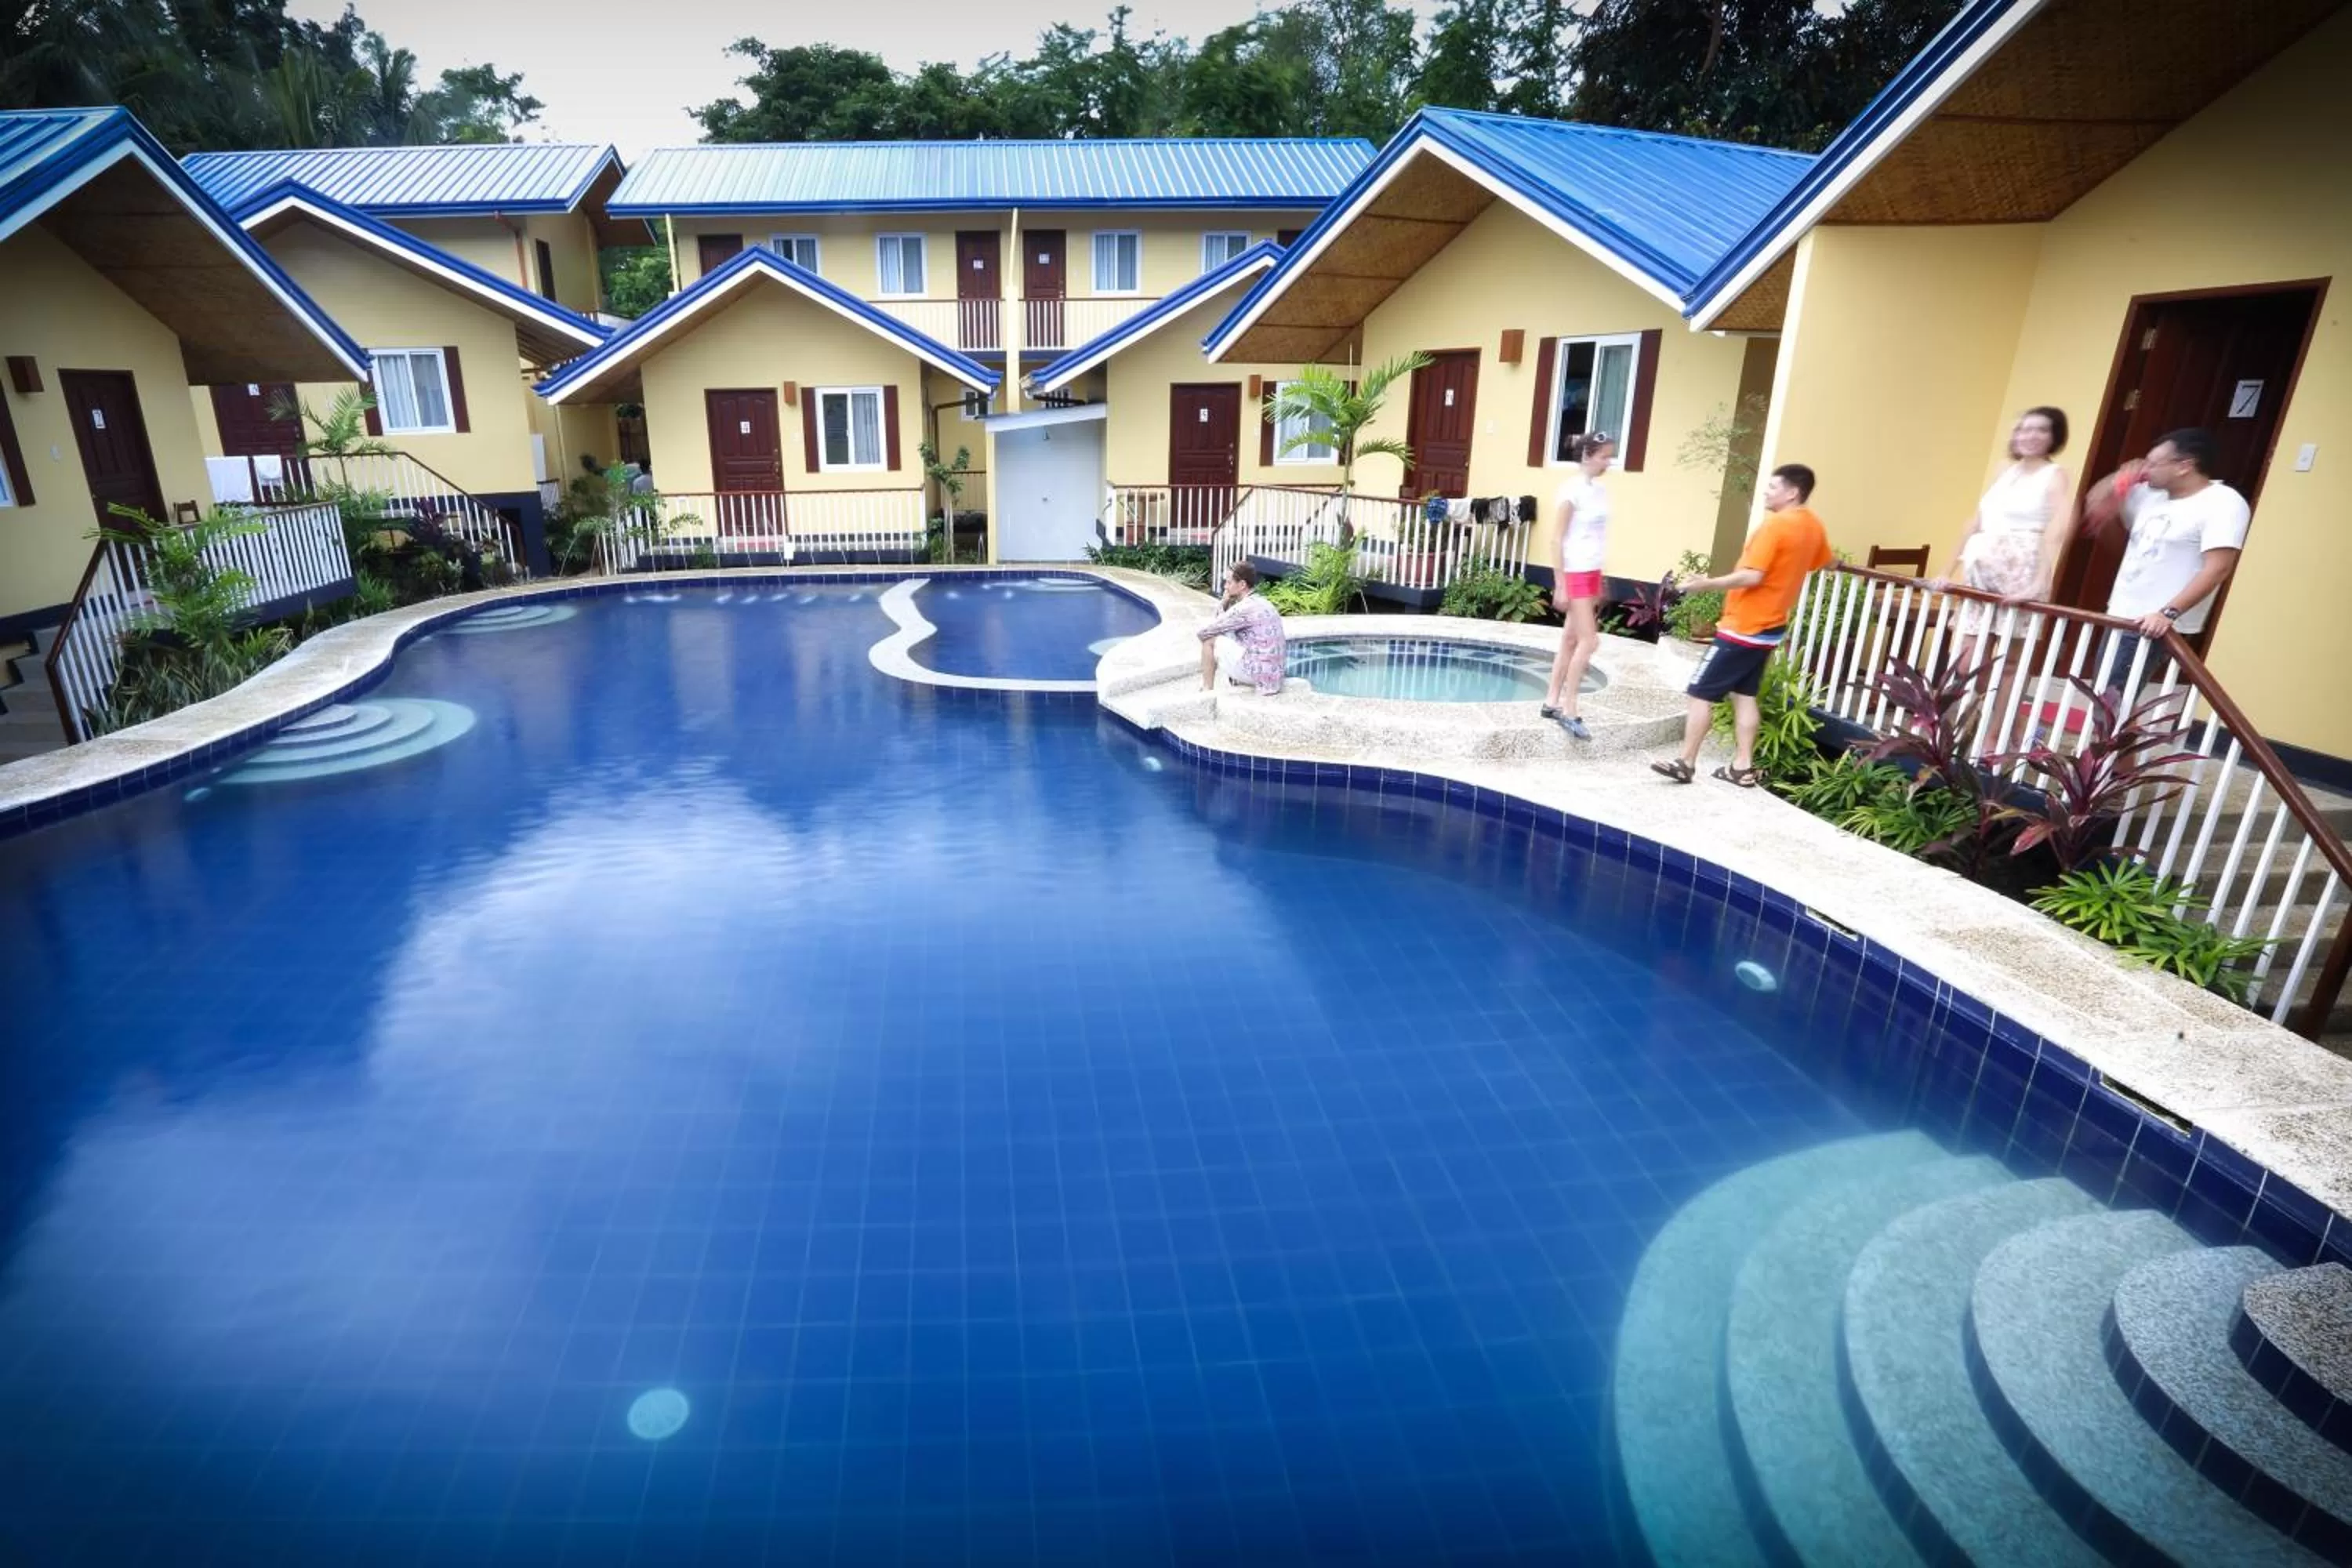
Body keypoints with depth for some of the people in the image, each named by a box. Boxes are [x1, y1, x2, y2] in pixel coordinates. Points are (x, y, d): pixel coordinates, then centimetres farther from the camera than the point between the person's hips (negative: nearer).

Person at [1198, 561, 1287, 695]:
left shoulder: (1245, 608, -16)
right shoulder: (1260, 602, 13)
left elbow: (1204, 632, -9)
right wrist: (1225, 604, 7)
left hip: (1257, 674, -9)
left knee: (1210, 640, 0)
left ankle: (1207, 692, 7)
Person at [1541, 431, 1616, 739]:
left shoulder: (1599, 490, 10)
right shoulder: (1572, 489, -12)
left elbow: (1596, 536, 14)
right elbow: (1558, 538, -14)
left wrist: (1598, 585, 14)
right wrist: (1560, 585, -16)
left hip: (1592, 573, 8)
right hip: (1574, 573, -8)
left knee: (1571, 640, 10)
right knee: (1588, 641, -9)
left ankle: (1552, 702, 17)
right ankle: (1568, 710, -2)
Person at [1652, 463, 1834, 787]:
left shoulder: (1776, 525, -18)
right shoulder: (1814, 527, 9)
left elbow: (1752, 576, -26)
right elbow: (1821, 564, 26)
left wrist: (1708, 584, -21)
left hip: (1743, 628, -9)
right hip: (1769, 627, 9)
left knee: (1701, 693, -3)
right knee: (1744, 695, 14)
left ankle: (1685, 763, -1)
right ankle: (1743, 767, 14)